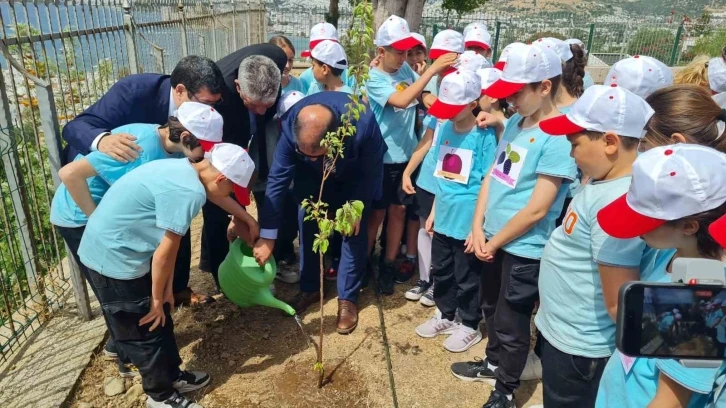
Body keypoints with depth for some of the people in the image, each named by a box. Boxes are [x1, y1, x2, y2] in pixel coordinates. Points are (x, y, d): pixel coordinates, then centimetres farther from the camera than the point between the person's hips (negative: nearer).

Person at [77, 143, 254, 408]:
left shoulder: (184, 170, 5)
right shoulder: (189, 192, -26)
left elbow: (167, 244, 8)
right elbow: (165, 252, -19)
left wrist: (165, 290, 11)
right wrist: (156, 298, -6)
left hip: (115, 249, 9)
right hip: (113, 257, -9)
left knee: (160, 319, 19)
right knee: (145, 330, 6)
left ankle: (173, 376, 36)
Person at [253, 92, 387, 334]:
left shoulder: (364, 124, -43)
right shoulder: (290, 126, -37)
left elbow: (371, 171, -22)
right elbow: (277, 179, -28)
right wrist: (267, 236, -26)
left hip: (355, 175, -2)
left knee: (354, 230, -7)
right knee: (307, 223, -1)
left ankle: (347, 298, 8)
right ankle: (309, 288, 18)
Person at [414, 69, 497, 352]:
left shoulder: (484, 136, -16)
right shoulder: (445, 128, 2)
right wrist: (434, 211, 12)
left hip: (467, 221, -6)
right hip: (444, 216, 6)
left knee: (466, 278, 11)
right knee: (441, 271, 20)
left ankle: (469, 326, 32)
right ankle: (445, 316, 41)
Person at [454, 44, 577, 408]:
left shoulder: (559, 136, -22)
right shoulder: (514, 122, 3)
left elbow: (537, 209, -22)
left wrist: (493, 242, -11)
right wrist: (478, 228, -4)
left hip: (524, 248, -7)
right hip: (493, 239, 7)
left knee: (510, 324, 10)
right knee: (492, 310, 24)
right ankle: (494, 364, 49)